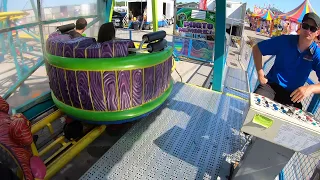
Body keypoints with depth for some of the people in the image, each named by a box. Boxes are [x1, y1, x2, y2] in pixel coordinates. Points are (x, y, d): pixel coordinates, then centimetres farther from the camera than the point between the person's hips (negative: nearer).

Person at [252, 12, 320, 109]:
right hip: (272, 84, -1)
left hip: (292, 94, 2)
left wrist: (310, 88, -33)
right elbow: (257, 48, -1)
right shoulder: (285, 40, -6)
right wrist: (260, 73, -8)